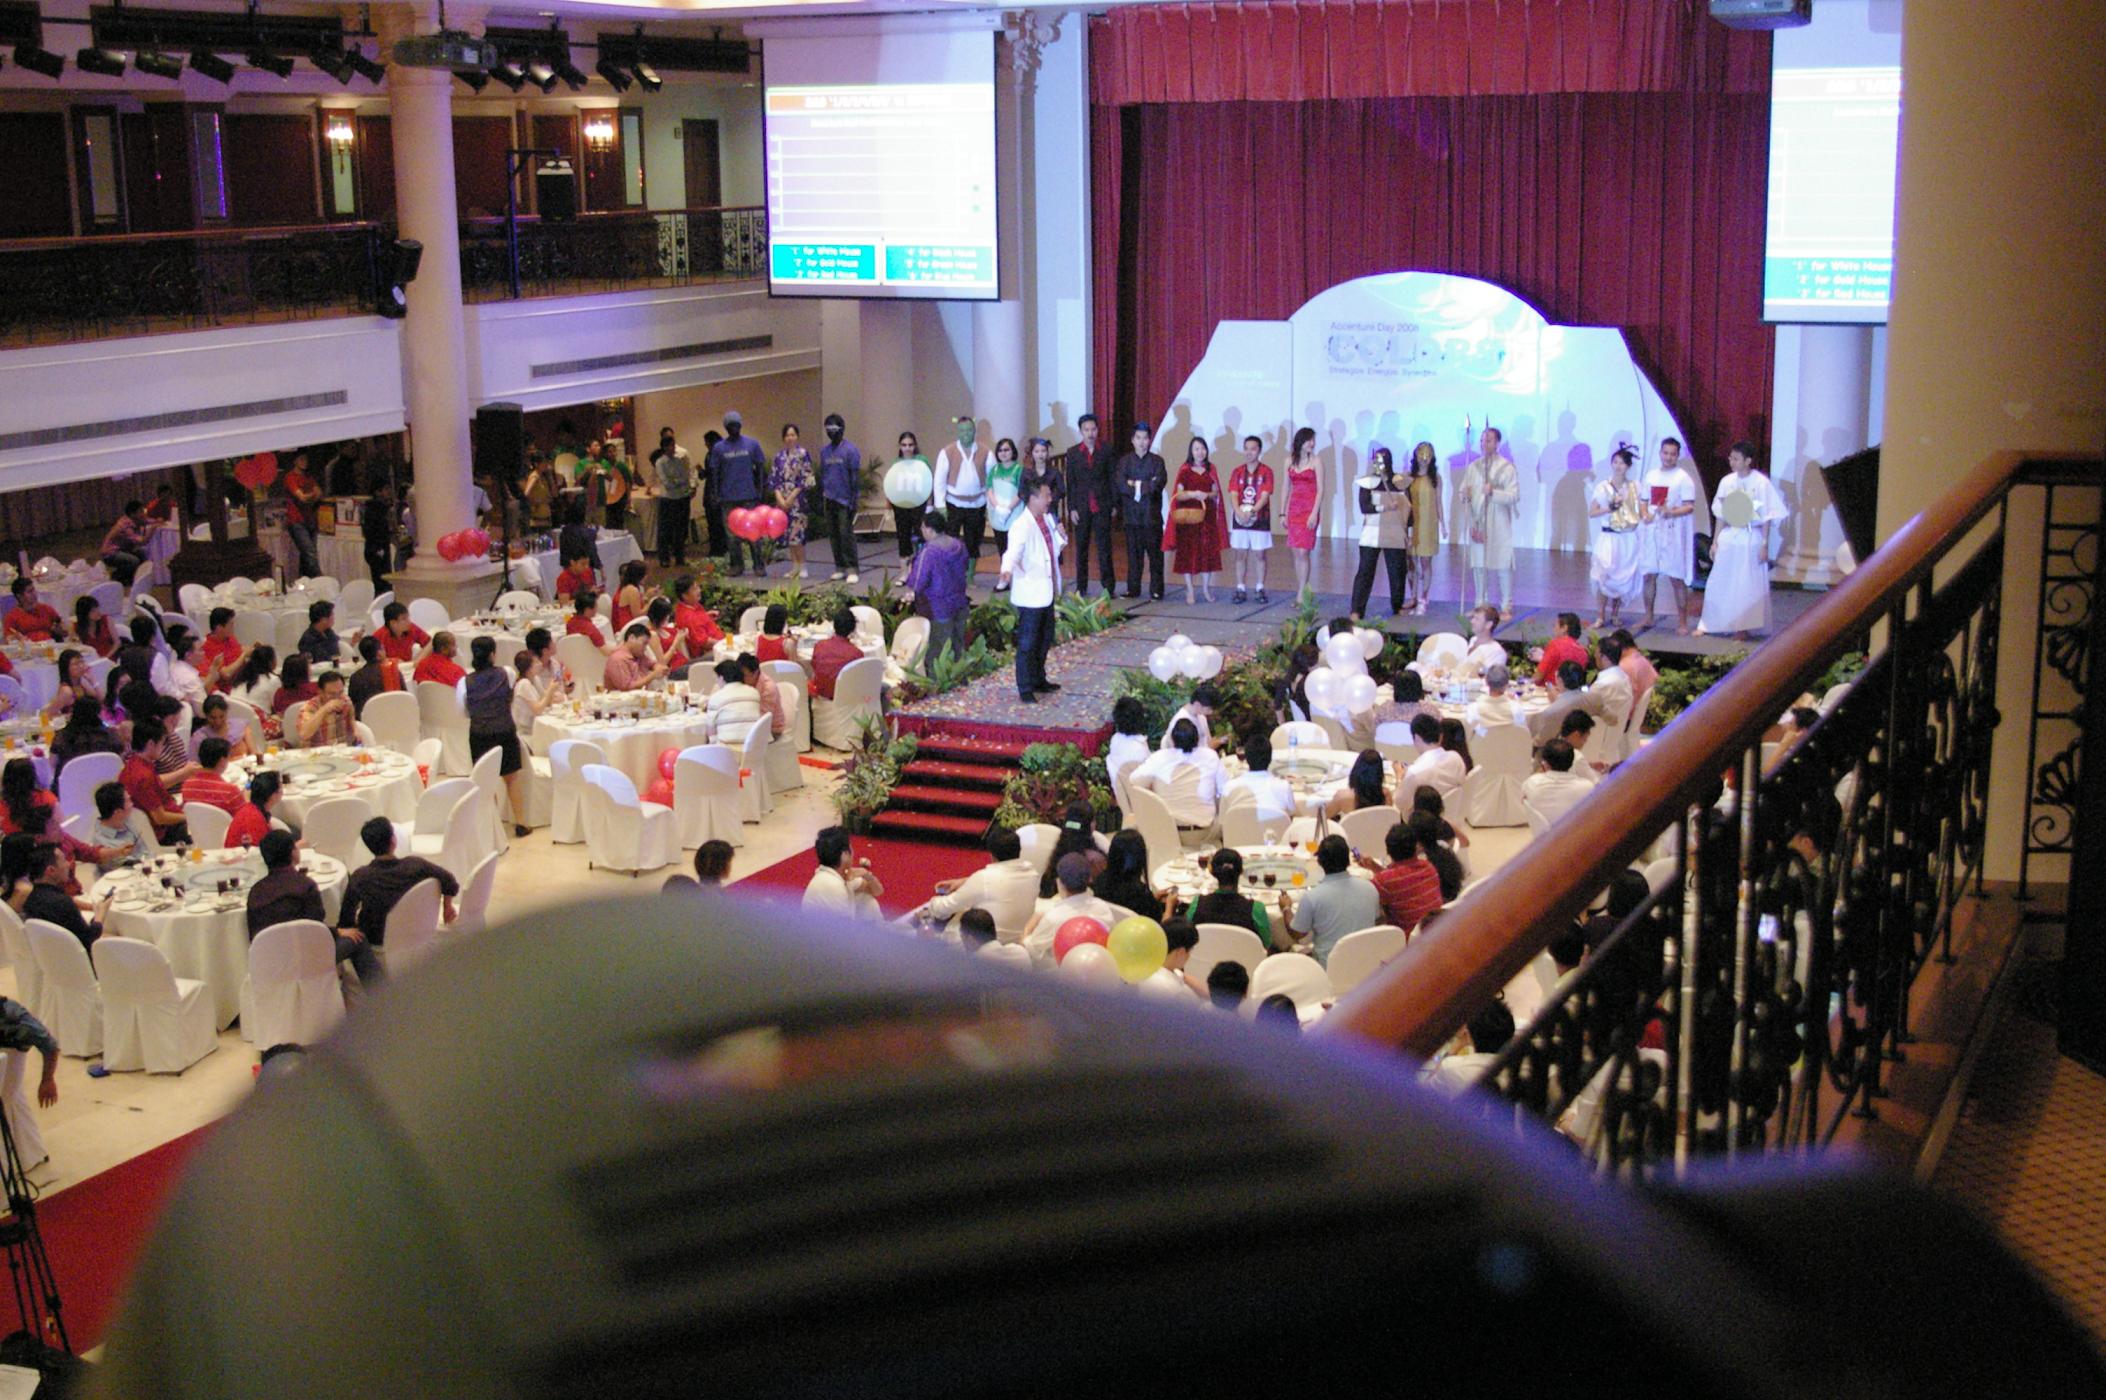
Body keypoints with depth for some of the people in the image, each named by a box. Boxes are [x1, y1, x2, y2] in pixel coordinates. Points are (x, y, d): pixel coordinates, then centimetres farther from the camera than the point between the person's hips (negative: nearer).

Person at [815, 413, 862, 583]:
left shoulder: (850, 450, -6)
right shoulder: (824, 451, 12)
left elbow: (855, 477, -9)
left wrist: (854, 499, -13)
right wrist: (820, 499, 16)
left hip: (845, 500, -6)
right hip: (829, 500, 6)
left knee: (846, 534, -9)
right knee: (833, 535, 8)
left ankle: (852, 570, -8)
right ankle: (840, 567, 15)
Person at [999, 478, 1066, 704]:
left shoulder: (1048, 520, 7)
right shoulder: (1022, 527, -21)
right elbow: (1013, 551, -36)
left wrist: (1061, 537, 1)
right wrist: (1007, 569, -55)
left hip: (1046, 592, 9)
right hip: (1030, 594, -9)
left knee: (1045, 639, 21)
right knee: (1027, 643, 0)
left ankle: (1038, 679, 37)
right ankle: (1025, 690, 8)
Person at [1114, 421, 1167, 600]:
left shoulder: (1157, 461, 5)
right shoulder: (1124, 461, 8)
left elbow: (1160, 482, -11)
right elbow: (1119, 483, -8)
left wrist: (1135, 485, -11)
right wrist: (1146, 485, -13)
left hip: (1152, 514, -1)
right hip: (1131, 514, 1)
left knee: (1155, 553, 0)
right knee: (1133, 553, 5)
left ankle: (1156, 590, 5)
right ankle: (1133, 589, 11)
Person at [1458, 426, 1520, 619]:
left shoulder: (1507, 467, -3)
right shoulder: (1472, 467, 9)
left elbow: (1514, 495, -9)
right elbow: (1463, 493, 12)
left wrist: (1493, 492, -23)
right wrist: (1465, 496, -11)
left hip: (1498, 524, -4)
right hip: (1477, 522, 4)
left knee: (1502, 566, -2)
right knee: (1478, 564, 6)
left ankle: (1506, 607, 6)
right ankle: (1481, 604, 16)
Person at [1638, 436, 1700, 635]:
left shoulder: (1683, 478, -4)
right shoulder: (1651, 476, 13)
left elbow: (1690, 507, -9)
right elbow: (1643, 501, 18)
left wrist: (1671, 512, -26)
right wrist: (1644, 514, -3)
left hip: (1673, 532, -5)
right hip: (1651, 530, 5)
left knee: (1677, 578, -3)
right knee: (1649, 575, 9)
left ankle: (1682, 622, 2)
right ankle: (1648, 617, 20)